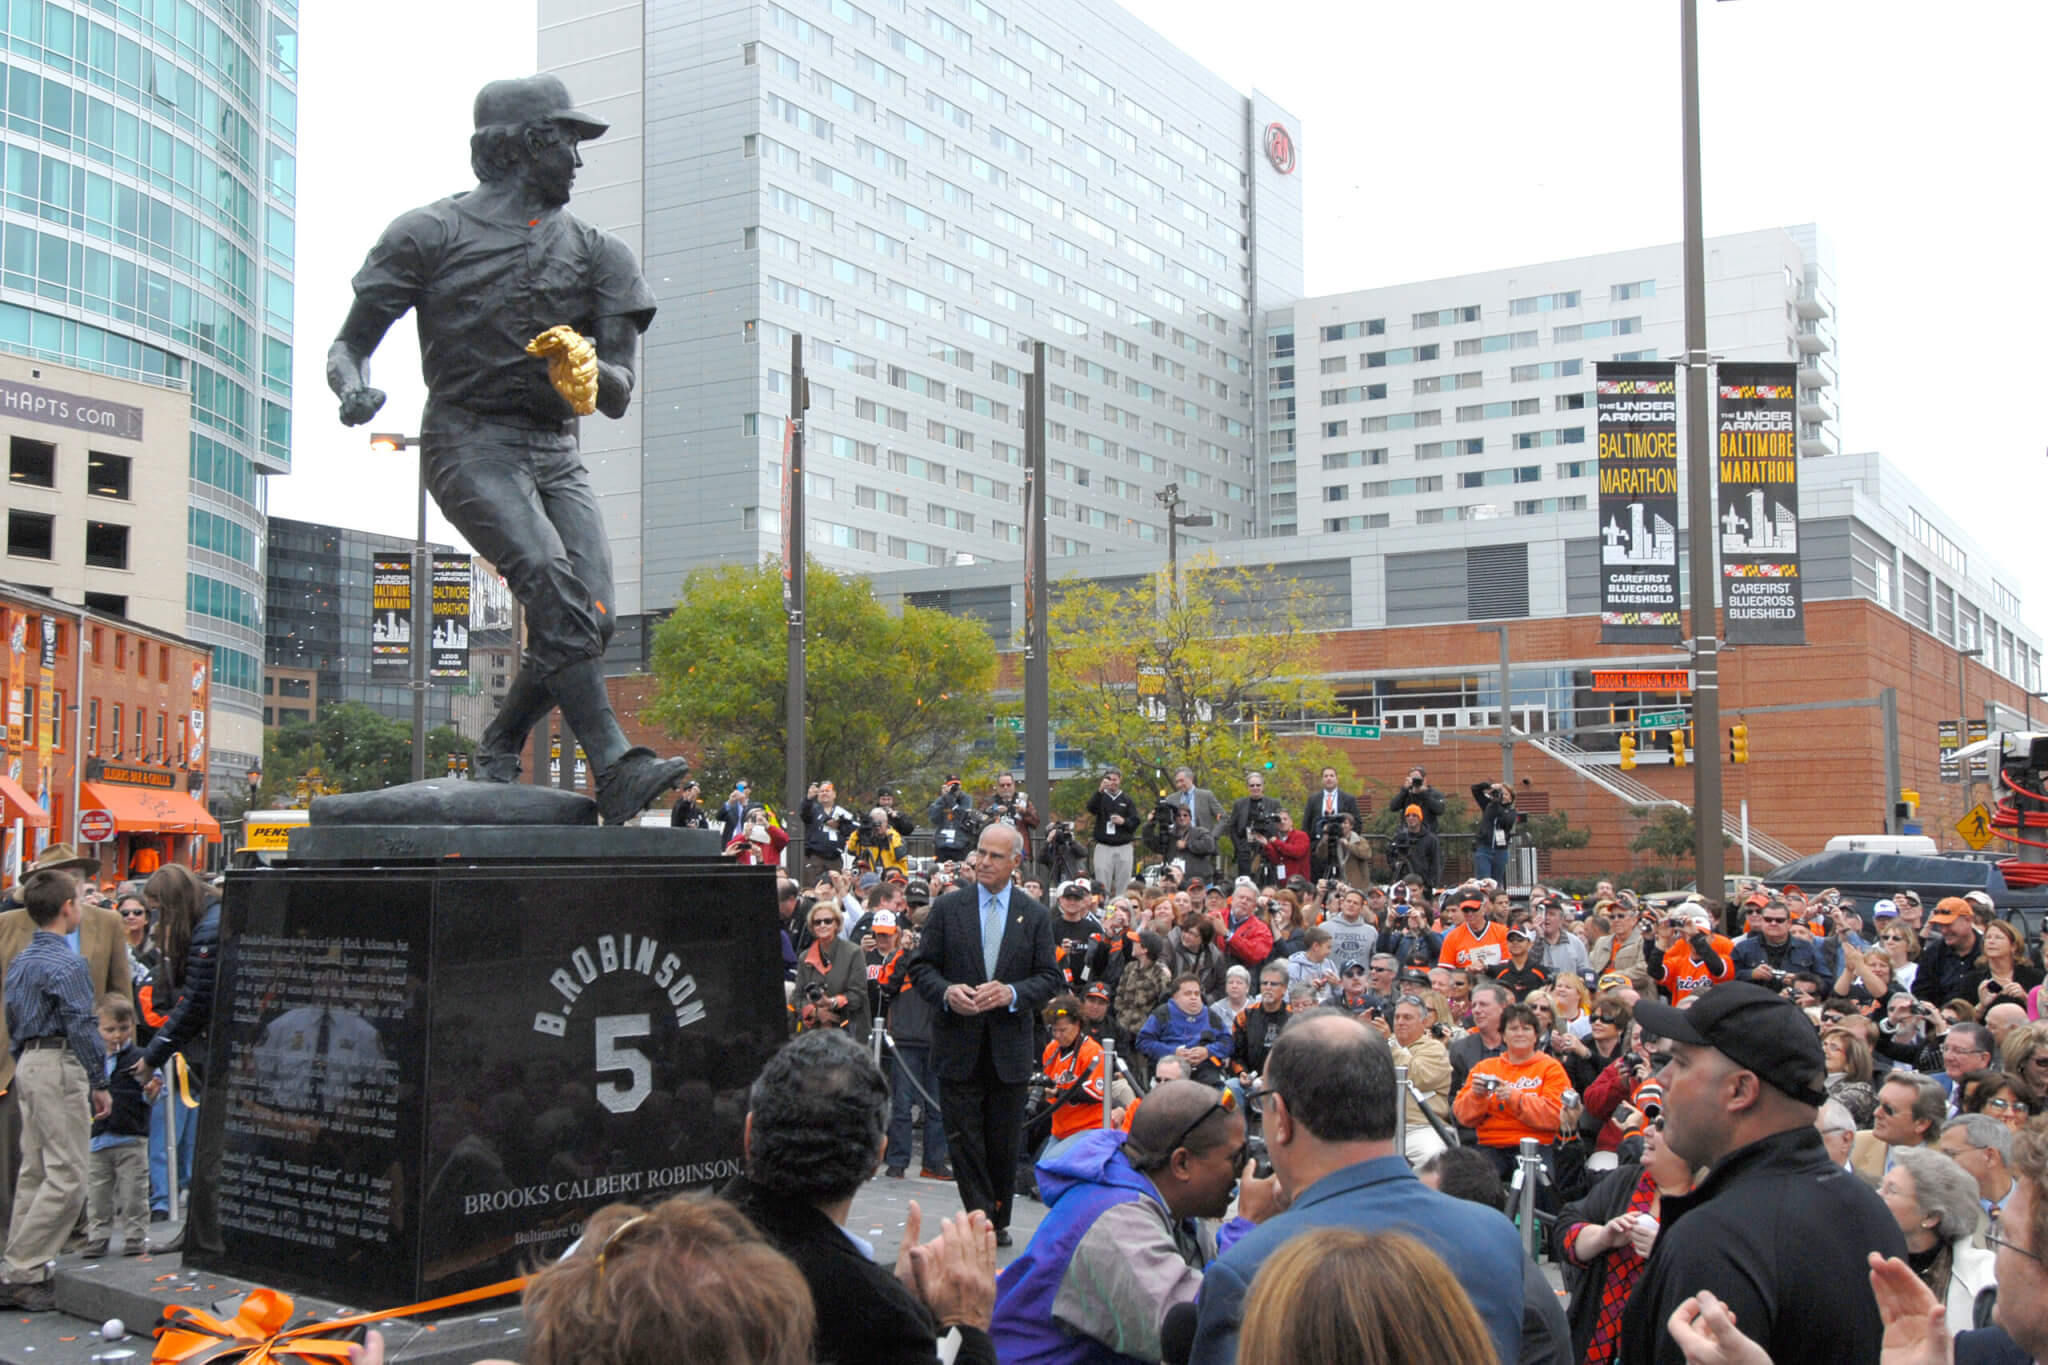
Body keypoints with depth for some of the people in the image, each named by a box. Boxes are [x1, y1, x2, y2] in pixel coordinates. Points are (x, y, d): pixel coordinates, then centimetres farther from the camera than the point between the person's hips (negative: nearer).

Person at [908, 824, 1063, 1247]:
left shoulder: (1035, 915, 5)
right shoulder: (947, 907, 3)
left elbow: (1049, 978, 3)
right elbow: (921, 967, 3)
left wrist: (1012, 993, -15)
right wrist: (946, 992, -17)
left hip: (1009, 1048, 1)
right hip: (958, 1045, -1)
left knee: (1004, 1142, 8)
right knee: (964, 1139, -2)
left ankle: (999, 1221, 23)